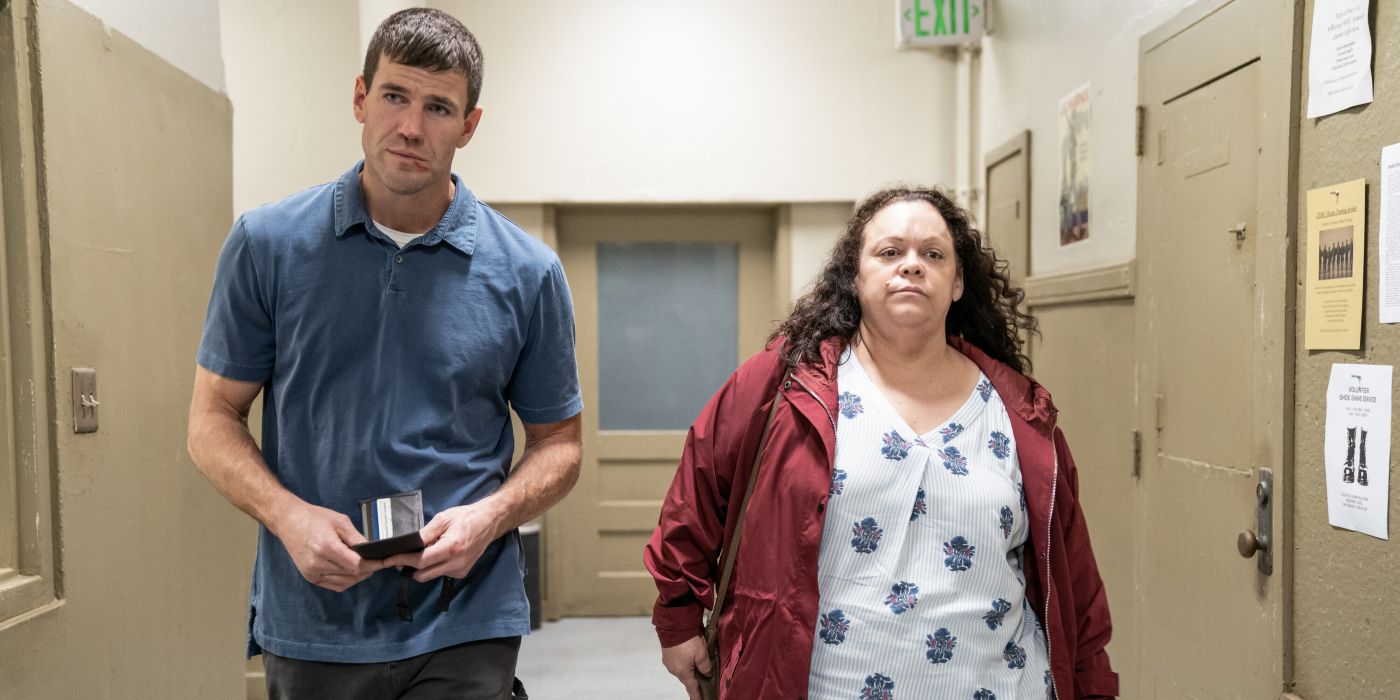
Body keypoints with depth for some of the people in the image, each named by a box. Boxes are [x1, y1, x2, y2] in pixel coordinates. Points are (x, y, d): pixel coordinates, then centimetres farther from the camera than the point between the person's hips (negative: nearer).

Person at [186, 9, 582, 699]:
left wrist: (490, 515, -15)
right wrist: (287, 515, -14)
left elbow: (556, 442, 4)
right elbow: (214, 419, 3)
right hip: (309, 624, 1)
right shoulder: (266, 245, -2)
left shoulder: (528, 273, -4)